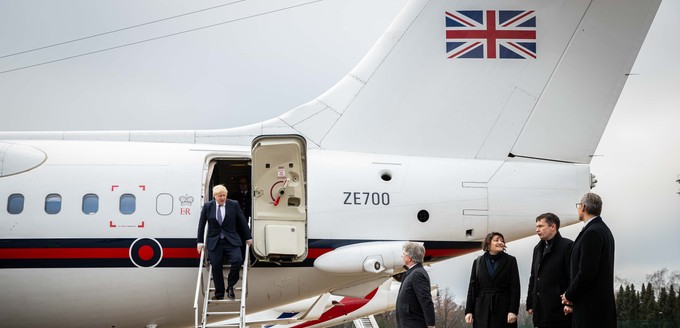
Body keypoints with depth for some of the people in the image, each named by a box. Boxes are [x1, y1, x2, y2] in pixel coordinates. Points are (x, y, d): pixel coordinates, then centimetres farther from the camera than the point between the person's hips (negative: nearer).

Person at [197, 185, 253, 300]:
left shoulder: (234, 205, -1)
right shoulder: (207, 206, 1)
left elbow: (242, 221, 6)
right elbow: (201, 224, 7)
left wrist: (248, 238, 8)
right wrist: (200, 242, 5)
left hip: (231, 241, -1)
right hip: (214, 242, 1)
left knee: (237, 260, -22)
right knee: (216, 267, 1)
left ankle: (230, 286, -2)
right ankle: (219, 294, 15)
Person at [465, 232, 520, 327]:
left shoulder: (510, 261, 4)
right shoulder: (478, 262, 10)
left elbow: (515, 287, -2)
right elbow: (472, 287, 9)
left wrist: (513, 311, -11)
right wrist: (468, 311, 2)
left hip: (503, 309, -2)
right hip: (482, 311, 2)